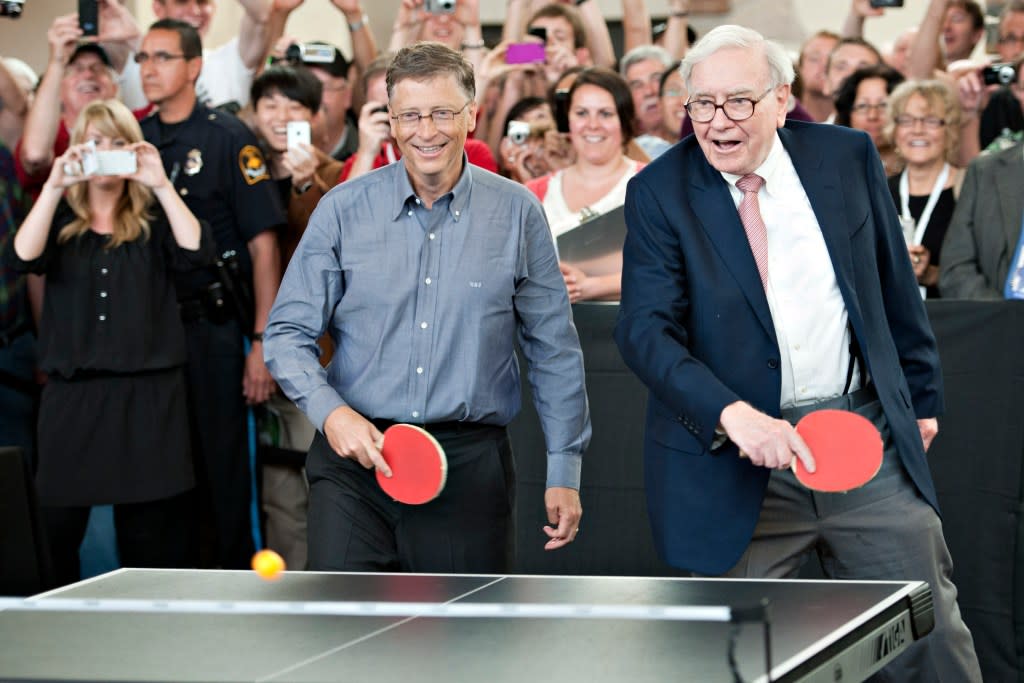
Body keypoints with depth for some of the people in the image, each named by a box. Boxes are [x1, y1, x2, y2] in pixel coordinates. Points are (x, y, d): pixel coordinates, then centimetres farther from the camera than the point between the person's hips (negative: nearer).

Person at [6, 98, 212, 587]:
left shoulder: (154, 223, 8)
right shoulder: (59, 222, 10)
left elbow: (196, 251, -10)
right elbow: (23, 258, -10)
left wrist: (162, 185, -16)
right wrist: (53, 187, -18)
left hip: (148, 398, 0)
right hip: (72, 395, 1)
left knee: (151, 542, 0)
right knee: (57, 528, -2)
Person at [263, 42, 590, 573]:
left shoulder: (518, 214, 4)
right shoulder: (343, 210, 2)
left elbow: (553, 350, 9)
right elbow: (287, 333, 5)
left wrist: (564, 470, 7)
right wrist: (330, 411, -13)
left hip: (469, 467, 0)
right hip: (355, 456, 0)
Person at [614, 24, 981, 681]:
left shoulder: (848, 155, 3)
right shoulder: (659, 192, -5)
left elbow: (897, 289, 15)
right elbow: (646, 330, -14)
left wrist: (921, 395, 18)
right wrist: (734, 416, -28)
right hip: (739, 465, -2)